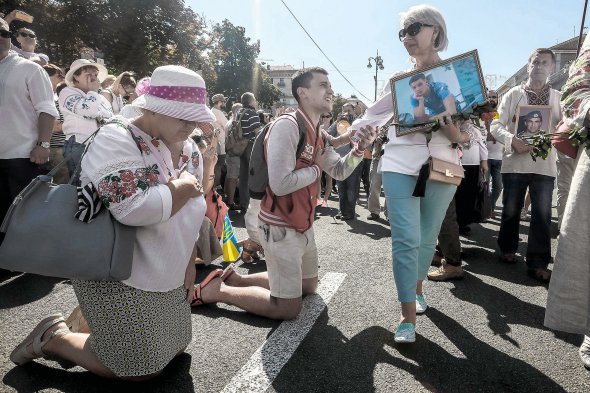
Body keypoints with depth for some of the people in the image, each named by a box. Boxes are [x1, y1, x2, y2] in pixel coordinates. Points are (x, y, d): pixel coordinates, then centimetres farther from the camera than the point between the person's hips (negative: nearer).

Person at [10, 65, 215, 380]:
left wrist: (189, 267, 9)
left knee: (174, 350, 18)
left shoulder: (189, 150, 2)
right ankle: (54, 338, 20)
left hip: (167, 280, 8)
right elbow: (136, 210, -36)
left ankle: (98, 321, 35)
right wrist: (184, 187, -20)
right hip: (118, 278, -8)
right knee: (141, 370, 2)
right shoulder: (115, 140, -20)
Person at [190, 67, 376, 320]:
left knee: (308, 286, 25)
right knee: (288, 308, -2)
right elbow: (280, 184, -30)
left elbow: (340, 171, 12)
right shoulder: (287, 126, -21)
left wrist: (360, 148, -5)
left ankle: (234, 278, 27)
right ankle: (217, 290, 10)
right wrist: (316, 168, -14)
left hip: (303, 226, 10)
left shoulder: (318, 135, 9)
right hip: (281, 228, -9)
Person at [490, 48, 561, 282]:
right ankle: (507, 248, 30)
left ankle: (537, 263, 7)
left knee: (542, 215, 0)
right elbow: (496, 125, -1)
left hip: (545, 164, 1)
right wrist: (512, 140, -19)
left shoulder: (558, 98, 11)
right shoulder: (513, 94, 6)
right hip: (515, 162, -1)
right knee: (511, 210, 9)